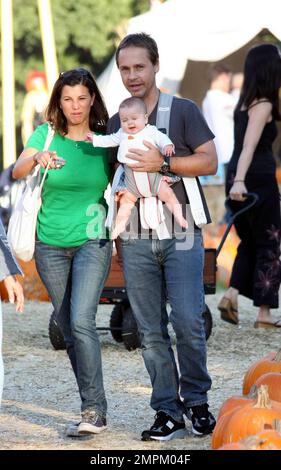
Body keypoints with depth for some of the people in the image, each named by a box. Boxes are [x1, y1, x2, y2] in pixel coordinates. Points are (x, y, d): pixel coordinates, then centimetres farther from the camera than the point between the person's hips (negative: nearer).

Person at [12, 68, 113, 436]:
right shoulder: (46, 135, -3)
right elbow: (17, 171, -18)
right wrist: (37, 157, -40)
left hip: (92, 241, -2)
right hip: (51, 245, 2)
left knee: (81, 322, -18)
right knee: (68, 331, 7)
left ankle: (94, 411, -14)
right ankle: (93, 409, 17)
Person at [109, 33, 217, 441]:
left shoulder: (183, 111, 3)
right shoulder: (116, 123, 15)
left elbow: (209, 162, -5)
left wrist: (163, 162, -16)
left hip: (180, 234, -3)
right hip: (136, 241, 3)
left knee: (188, 322, -9)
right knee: (151, 331, 1)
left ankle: (196, 400, 9)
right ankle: (168, 412, 6)